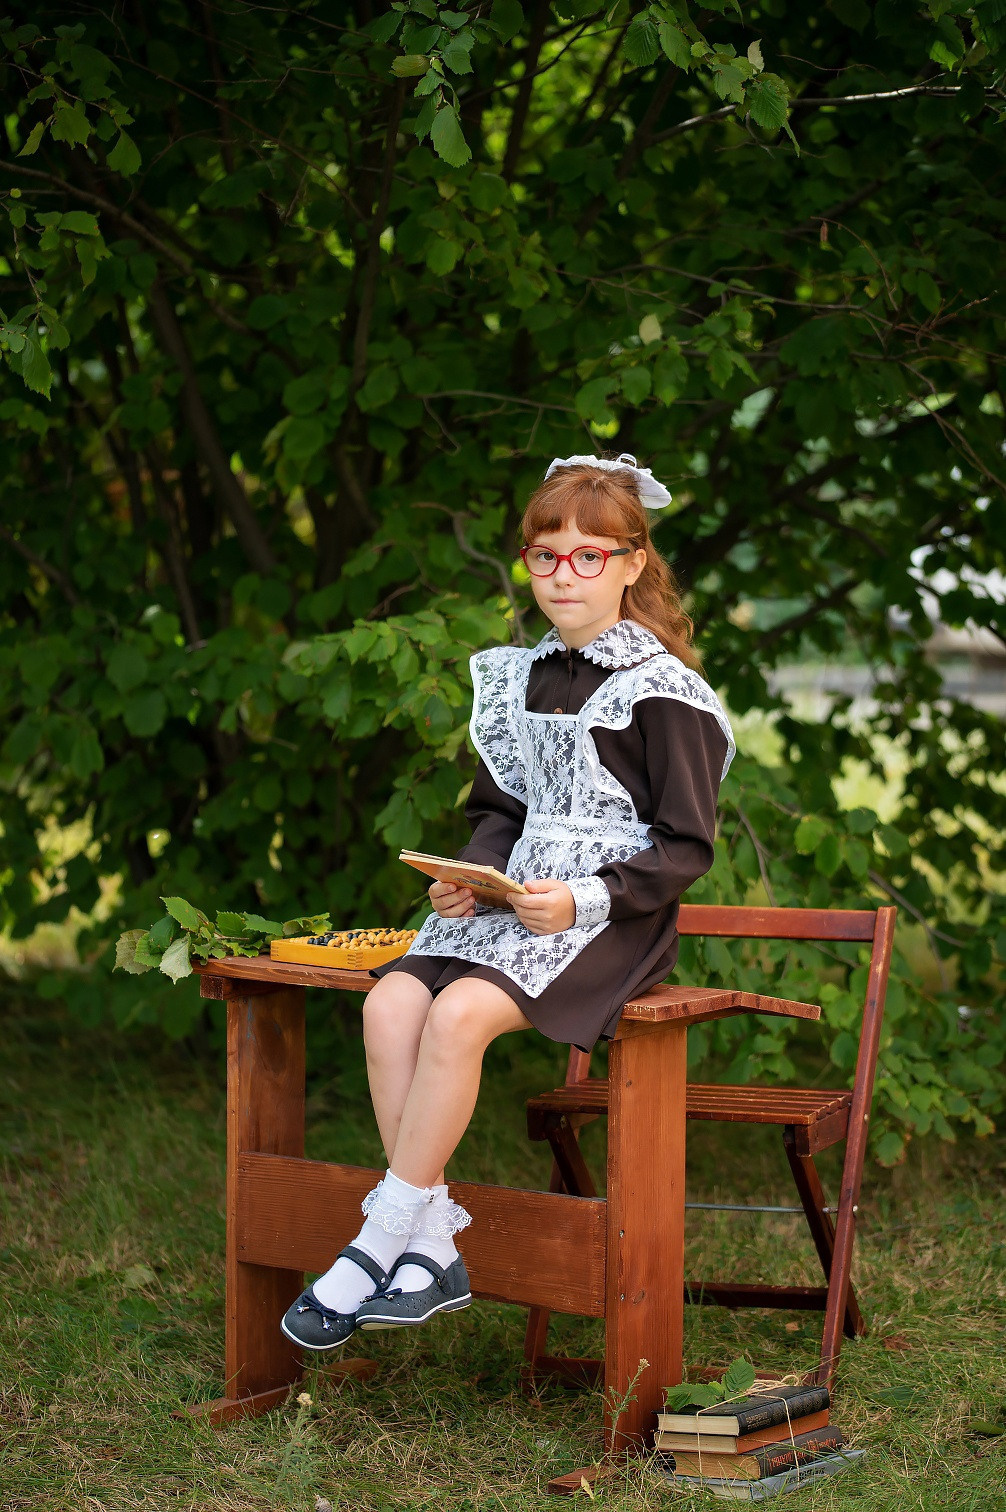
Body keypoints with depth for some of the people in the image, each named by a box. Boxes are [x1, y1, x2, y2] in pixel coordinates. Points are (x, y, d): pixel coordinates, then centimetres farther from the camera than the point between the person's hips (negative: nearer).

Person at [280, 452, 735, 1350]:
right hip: (512, 902, 7)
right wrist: (475, 872, 1)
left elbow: (686, 848, -7)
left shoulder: (662, 692, -5)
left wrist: (586, 900, -21)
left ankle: (380, 1243, -22)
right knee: (391, 1001, -21)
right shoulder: (524, 678, 16)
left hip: (614, 920, -7)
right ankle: (431, 1251, -21)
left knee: (460, 1013, -30)